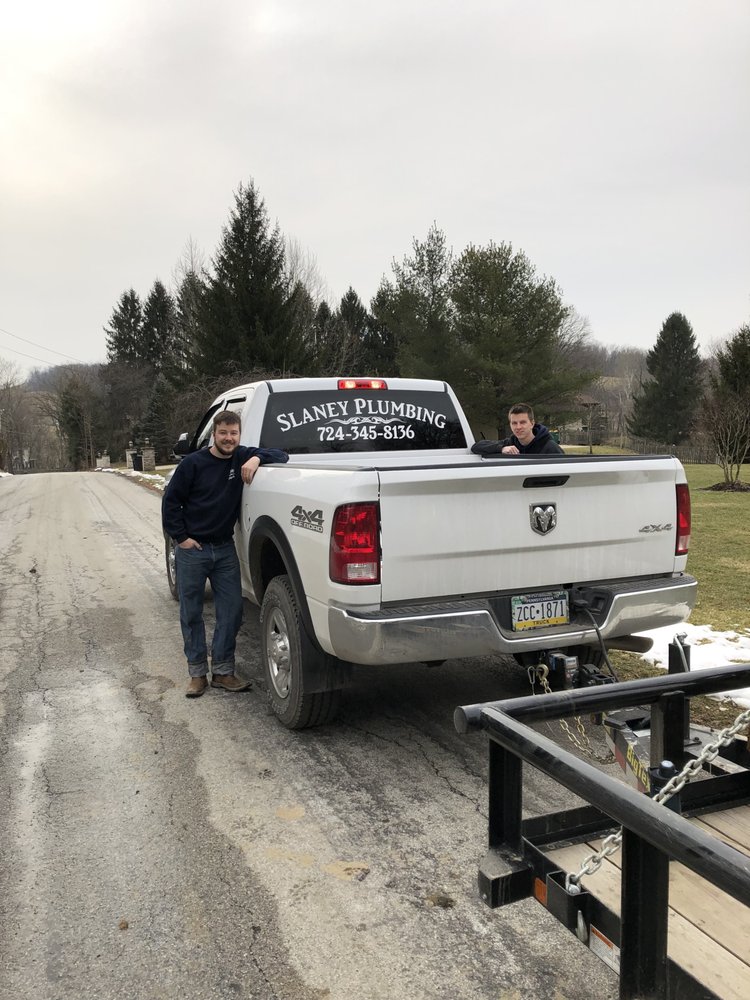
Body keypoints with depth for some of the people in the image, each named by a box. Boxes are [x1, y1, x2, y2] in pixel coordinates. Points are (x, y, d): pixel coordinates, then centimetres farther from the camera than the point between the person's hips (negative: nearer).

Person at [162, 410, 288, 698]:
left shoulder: (242, 457, -1)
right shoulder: (193, 463, -8)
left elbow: (281, 455, -2)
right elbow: (170, 501, -4)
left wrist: (257, 458, -22)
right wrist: (181, 537, -8)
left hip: (225, 548, 3)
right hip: (191, 549, -3)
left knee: (231, 611, 3)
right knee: (191, 614, 6)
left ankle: (223, 671, 15)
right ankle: (197, 673, 19)